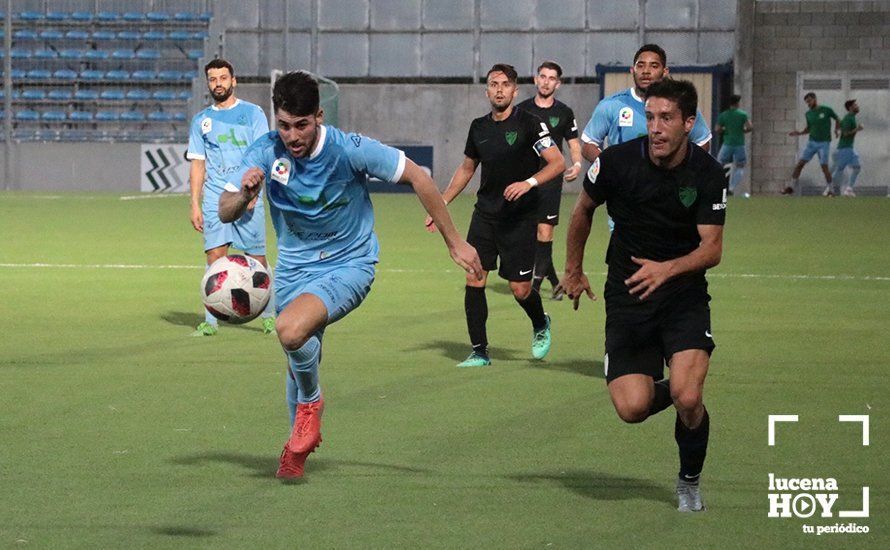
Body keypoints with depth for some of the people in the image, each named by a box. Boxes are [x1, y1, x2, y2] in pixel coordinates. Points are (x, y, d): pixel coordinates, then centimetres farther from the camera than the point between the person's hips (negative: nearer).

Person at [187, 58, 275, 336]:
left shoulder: (252, 113, 4)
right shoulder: (201, 120, 13)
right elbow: (197, 164, 13)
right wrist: (195, 205, 5)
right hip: (214, 199, 2)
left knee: (257, 259, 1)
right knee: (215, 256, -7)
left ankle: (269, 315, 16)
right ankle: (210, 321, -7)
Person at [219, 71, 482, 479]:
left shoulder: (351, 150, -22)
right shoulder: (265, 152, -13)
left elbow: (417, 178, -11)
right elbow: (225, 213, -15)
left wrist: (454, 243, -7)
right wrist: (245, 195, -39)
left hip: (349, 265, -4)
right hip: (294, 267, 4)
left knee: (291, 328, -30)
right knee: (300, 358, 12)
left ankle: (311, 402, -2)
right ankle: (298, 447, 39)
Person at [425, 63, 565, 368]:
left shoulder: (528, 124, -7)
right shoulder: (479, 127, 9)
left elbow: (558, 162, -12)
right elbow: (466, 168, 23)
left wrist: (529, 182, -27)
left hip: (520, 217, -4)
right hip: (484, 214, 4)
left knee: (520, 289, -4)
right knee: (473, 281, -6)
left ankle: (541, 326, 29)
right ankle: (479, 352, 2)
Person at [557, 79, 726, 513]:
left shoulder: (708, 175, -10)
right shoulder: (618, 161, -10)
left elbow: (712, 248, -12)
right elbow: (583, 209, 10)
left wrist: (666, 269, -31)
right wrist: (573, 270, 19)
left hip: (684, 294, -1)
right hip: (627, 296, 1)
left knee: (687, 398, -21)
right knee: (632, 407, -15)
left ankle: (690, 480, 9)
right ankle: (664, 389, 24)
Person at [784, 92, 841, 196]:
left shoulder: (827, 110, -5)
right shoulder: (808, 113, 7)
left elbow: (837, 119, 11)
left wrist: (837, 130, -5)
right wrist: (799, 133, 2)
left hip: (824, 143, -4)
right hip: (812, 142, 4)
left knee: (824, 166, -11)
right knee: (800, 163, -6)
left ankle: (829, 189, 5)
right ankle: (792, 187, -2)